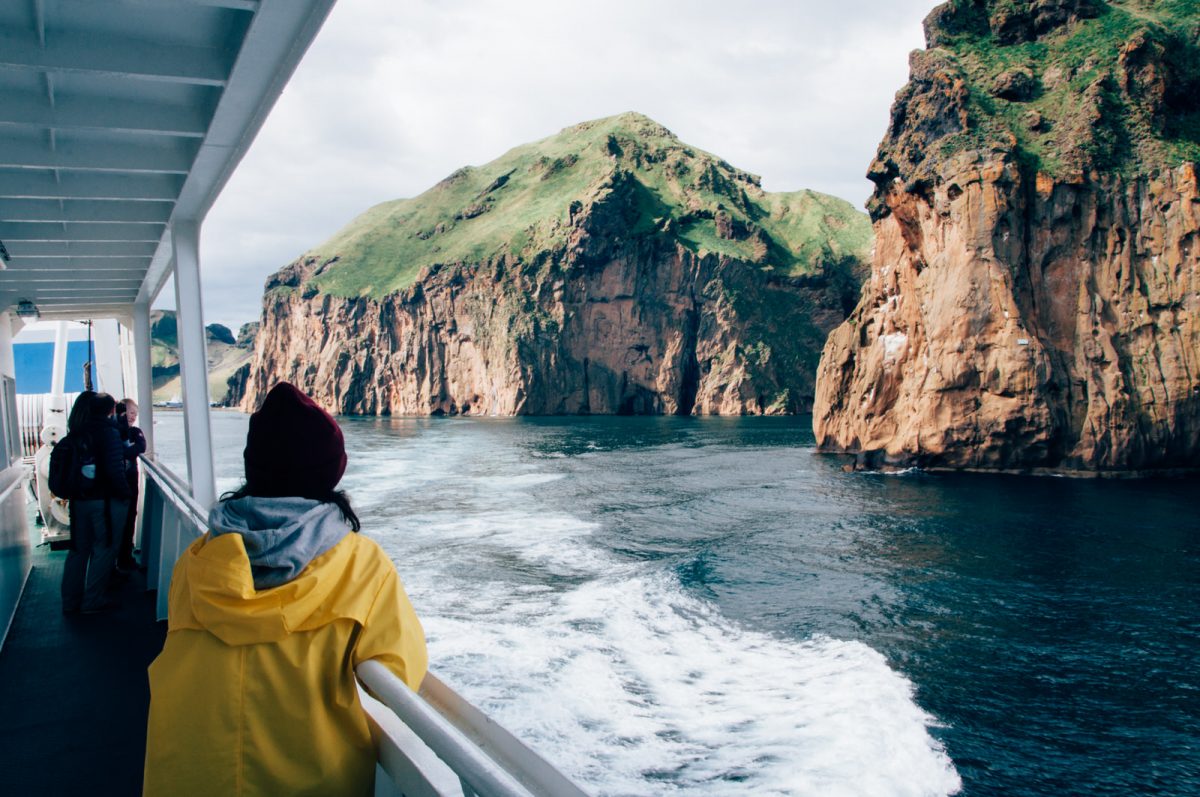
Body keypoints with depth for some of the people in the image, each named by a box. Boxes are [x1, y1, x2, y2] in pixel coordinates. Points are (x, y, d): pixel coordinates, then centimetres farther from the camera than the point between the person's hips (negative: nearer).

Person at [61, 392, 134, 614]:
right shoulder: (109, 433, -15)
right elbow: (115, 470, -19)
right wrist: (125, 494, -8)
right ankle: (93, 601, 9)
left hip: (79, 501, 7)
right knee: (104, 549, 5)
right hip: (105, 501, -6)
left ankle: (70, 601, 22)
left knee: (78, 548, 16)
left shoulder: (77, 433, 4)